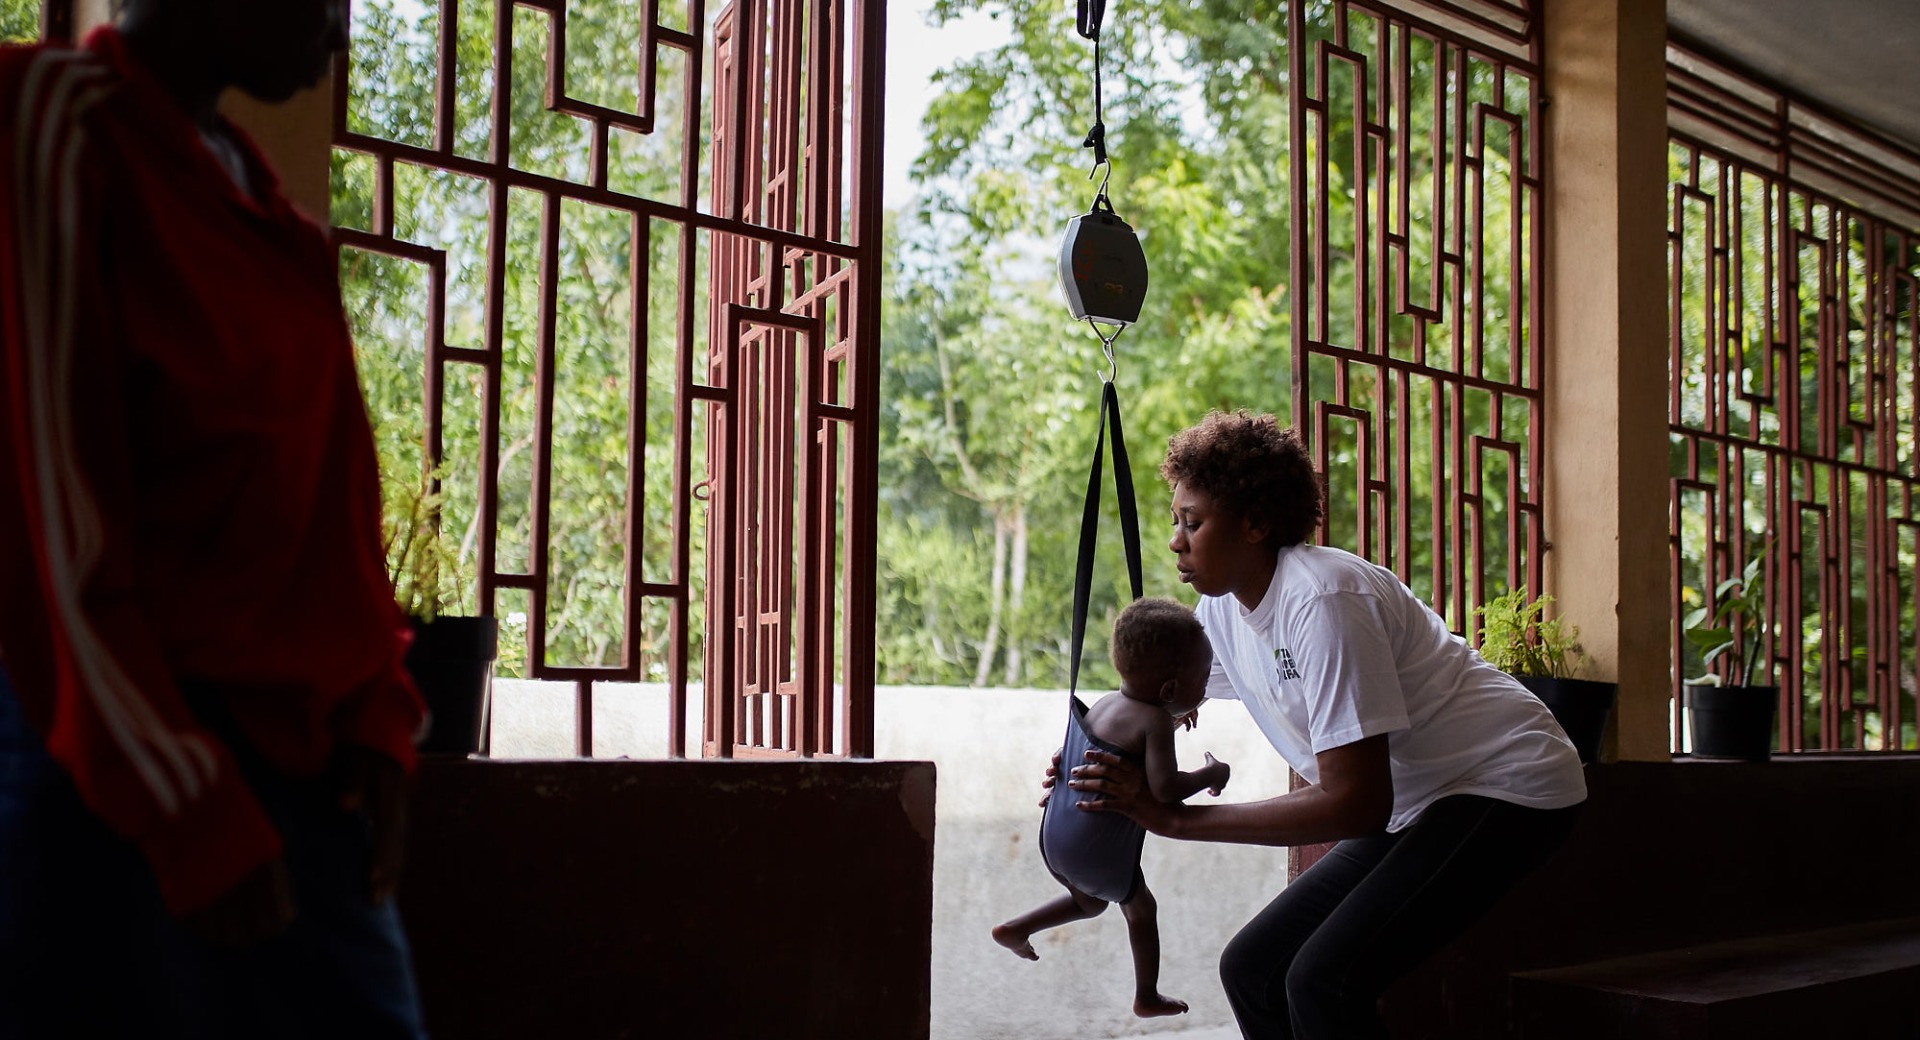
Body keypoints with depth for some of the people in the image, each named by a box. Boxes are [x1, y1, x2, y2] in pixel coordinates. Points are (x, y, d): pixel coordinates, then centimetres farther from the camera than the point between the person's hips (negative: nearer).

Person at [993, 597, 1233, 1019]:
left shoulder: (1107, 702, 5)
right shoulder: (1155, 721, -20)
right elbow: (1164, 787, -32)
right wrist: (1211, 774, -16)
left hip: (1055, 837, 7)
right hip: (1101, 852, -7)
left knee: (1090, 902, 33)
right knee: (1141, 909, 20)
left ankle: (1015, 929, 25)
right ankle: (1147, 997, 32)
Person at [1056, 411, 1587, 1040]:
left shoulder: (1322, 600, -25)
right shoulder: (1223, 606, 2)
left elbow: (1359, 802, -28)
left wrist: (1175, 819, -28)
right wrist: (1091, 762, -8)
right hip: (1410, 807, 9)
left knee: (1324, 979, -26)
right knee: (1251, 969, 1)